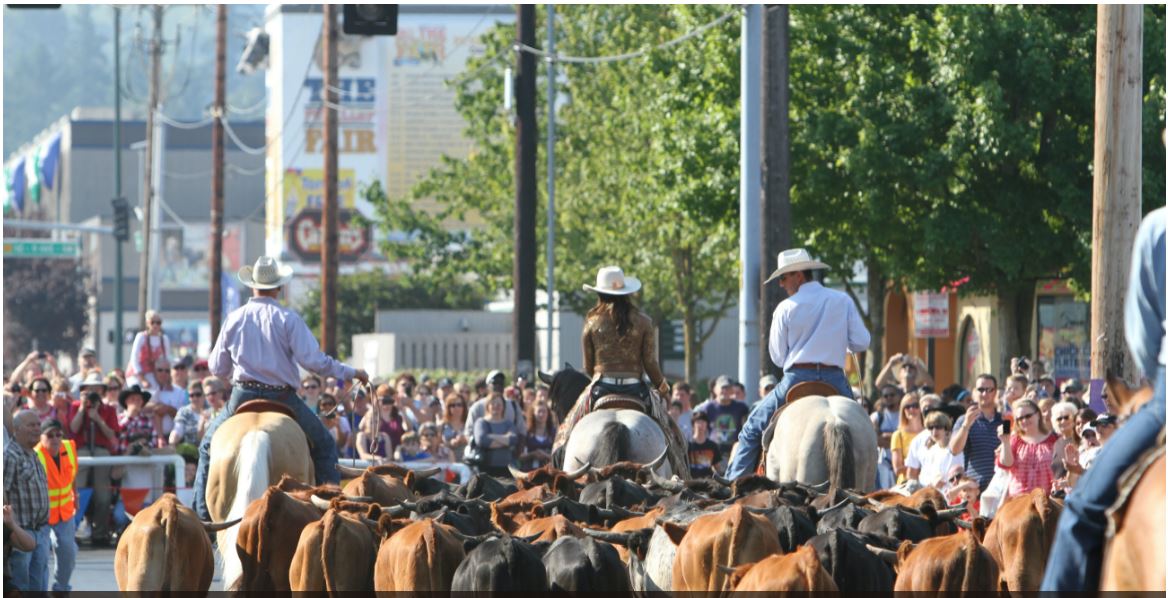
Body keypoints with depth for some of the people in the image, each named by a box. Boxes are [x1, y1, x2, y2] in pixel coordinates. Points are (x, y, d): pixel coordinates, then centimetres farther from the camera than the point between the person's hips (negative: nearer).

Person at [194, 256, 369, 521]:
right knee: (324, 445, 15)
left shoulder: (234, 319, 2)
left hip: (242, 396, 2)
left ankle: (201, 512, 12)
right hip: (282, 397, -2)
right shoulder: (287, 319, -7)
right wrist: (350, 372, -1)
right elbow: (313, 360, -13)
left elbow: (217, 367, 7)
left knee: (208, 446, 22)